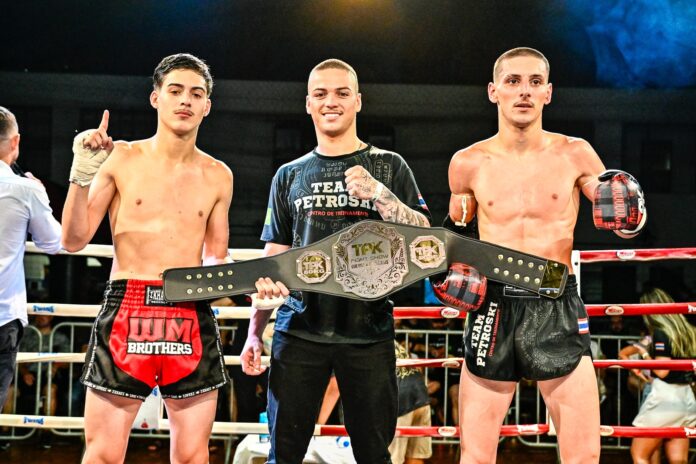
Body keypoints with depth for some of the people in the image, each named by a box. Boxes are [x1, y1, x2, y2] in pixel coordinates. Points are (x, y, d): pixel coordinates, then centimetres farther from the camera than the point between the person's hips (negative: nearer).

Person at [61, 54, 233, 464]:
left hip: (192, 318, 2)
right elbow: (75, 241, 1)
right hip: (126, 311, -2)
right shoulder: (121, 158, 4)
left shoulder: (218, 176, 11)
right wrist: (82, 174, -11)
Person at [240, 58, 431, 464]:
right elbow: (272, 264, 16)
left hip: (368, 331, -1)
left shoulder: (388, 167, 8)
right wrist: (255, 331, 8)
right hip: (300, 329, 2)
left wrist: (378, 193, -15)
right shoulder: (290, 176, 14)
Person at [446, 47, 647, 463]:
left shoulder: (574, 154, 2)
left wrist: (625, 218, -10)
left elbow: (618, 215, 13)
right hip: (494, 308, 1)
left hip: (558, 307, 0)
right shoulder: (469, 163, 4)